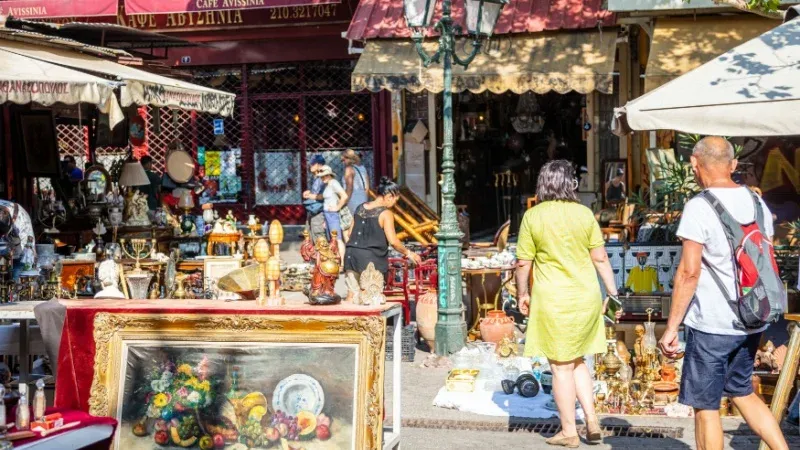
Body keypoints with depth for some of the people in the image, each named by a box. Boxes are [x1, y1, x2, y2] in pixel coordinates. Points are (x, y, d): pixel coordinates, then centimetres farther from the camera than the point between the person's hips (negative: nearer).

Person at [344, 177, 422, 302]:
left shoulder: (360, 208, 10)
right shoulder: (385, 214, -9)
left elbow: (350, 233, 13)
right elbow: (393, 241, -14)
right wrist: (408, 253, -1)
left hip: (352, 254, 6)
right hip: (371, 258, -6)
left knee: (352, 294, 9)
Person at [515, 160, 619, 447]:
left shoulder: (533, 216, -7)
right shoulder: (584, 213, 0)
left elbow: (523, 263, -5)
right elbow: (600, 258, 1)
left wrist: (522, 294, 9)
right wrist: (612, 292, 9)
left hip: (553, 300, -4)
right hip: (586, 297, 4)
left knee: (561, 366, 5)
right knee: (577, 361, 20)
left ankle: (569, 432, 13)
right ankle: (592, 421, 14)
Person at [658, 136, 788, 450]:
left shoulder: (699, 207, -15)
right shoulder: (757, 204, 7)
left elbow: (689, 272, -18)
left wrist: (671, 328, -13)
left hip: (711, 323, -7)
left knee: (705, 407, 5)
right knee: (742, 392, 24)